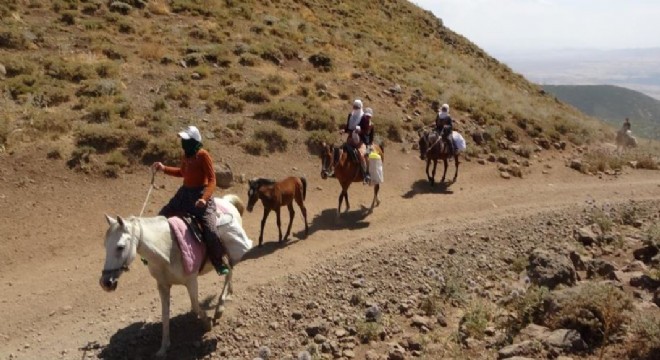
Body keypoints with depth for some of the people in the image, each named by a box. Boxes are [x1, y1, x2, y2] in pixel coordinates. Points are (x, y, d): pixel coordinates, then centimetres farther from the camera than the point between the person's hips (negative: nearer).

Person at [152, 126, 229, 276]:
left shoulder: (203, 155, -15)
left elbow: (212, 179, -18)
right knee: (161, 216, 12)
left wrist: (204, 198, -31)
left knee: (210, 229, -21)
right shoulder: (185, 155, 7)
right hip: (184, 193, 8)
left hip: (200, 194, -8)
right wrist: (164, 168, 17)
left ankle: (221, 264, -6)